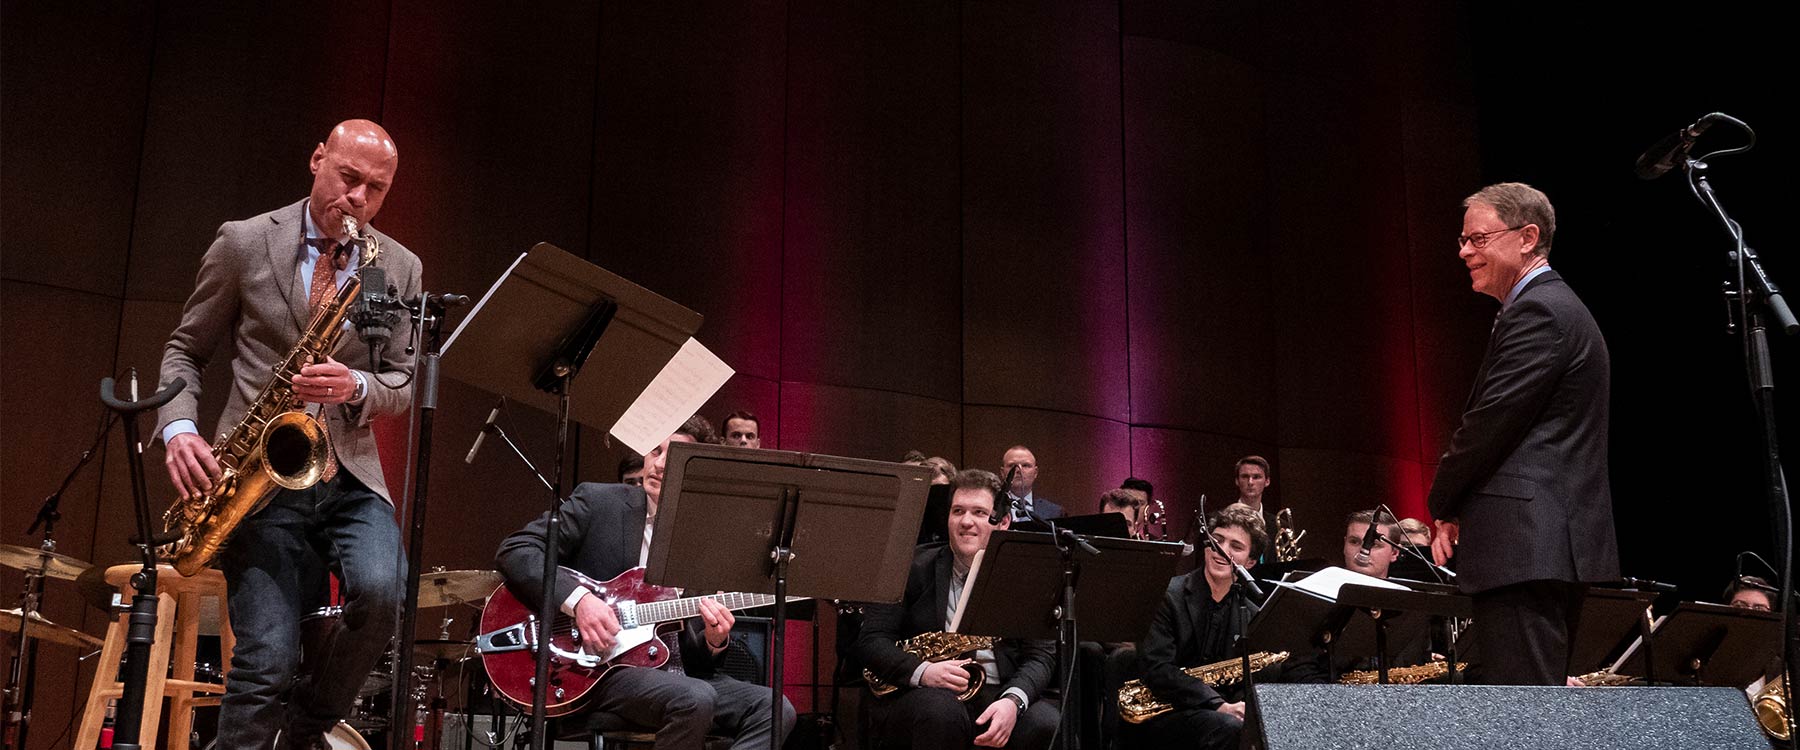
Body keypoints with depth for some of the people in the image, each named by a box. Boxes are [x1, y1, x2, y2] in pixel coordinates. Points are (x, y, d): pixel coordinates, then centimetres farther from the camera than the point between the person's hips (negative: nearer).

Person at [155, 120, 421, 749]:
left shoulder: (400, 268, 9)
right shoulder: (243, 243, 5)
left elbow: (403, 385, 8)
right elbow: (185, 350, 10)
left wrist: (355, 387, -15)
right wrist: (179, 428, -8)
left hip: (350, 474, 2)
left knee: (379, 594, -25)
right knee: (267, 660, -14)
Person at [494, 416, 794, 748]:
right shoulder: (597, 502, 0)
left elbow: (695, 658, 14)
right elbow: (514, 550, -9)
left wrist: (714, 641, -11)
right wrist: (577, 598, -23)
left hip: (671, 671, 5)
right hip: (597, 667, -5)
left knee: (775, 710, -14)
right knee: (695, 699, -32)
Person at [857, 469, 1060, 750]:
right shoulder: (913, 568, 4)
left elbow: (1040, 655, 1)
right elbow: (871, 639, -1)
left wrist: (1013, 700, -21)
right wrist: (922, 671, -21)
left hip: (1000, 696, 1)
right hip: (918, 693, -1)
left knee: (1047, 724, -29)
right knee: (942, 710, -35)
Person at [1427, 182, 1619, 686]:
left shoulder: (1537, 311, -11)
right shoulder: (1555, 306, 23)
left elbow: (1490, 422, -16)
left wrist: (1443, 507, -1)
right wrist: (1458, 510, 10)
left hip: (1527, 547, -11)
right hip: (1553, 547, 11)